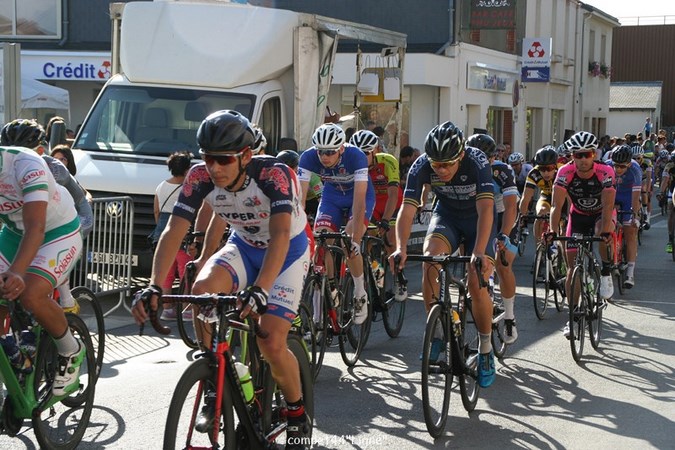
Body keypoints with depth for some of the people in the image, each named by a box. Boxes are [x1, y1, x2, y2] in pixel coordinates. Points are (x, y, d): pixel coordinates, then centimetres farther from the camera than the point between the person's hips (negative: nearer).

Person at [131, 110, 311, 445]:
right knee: (202, 290, -29)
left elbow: (280, 235, -44)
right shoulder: (200, 177, -21)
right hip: (244, 246, 4)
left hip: (287, 251, -4)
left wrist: (260, 289, -59)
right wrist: (154, 286, -40)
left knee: (271, 345, -18)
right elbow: (173, 231, -25)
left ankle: (297, 413, 12)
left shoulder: (273, 174, -33)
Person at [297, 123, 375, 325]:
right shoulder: (309, 157, -27)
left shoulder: (356, 157, -35)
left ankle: (360, 293, -1)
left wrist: (355, 238, -46)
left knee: (349, 245, -24)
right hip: (331, 197, 3)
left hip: (359, 197, -3)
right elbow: (299, 196, -31)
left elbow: (359, 199, -40)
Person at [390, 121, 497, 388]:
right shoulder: (422, 166, -24)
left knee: (477, 285, -15)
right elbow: (407, 209, -28)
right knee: (430, 259, -28)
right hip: (446, 215, 2)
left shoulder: (477, 162, -32)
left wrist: (479, 252, -53)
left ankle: (486, 351, 6)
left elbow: (485, 210, -40)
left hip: (477, 220, -2)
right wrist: (401, 248, -45)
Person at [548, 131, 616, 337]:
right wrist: (553, 231, -44)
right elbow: (556, 205, -28)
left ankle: (606, 273, -12)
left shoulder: (605, 172, -28)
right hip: (578, 216, 2)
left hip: (601, 214, -2)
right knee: (572, 265, -6)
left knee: (601, 230, -38)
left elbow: (608, 206, -35)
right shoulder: (565, 172, -24)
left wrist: (605, 231, -51)